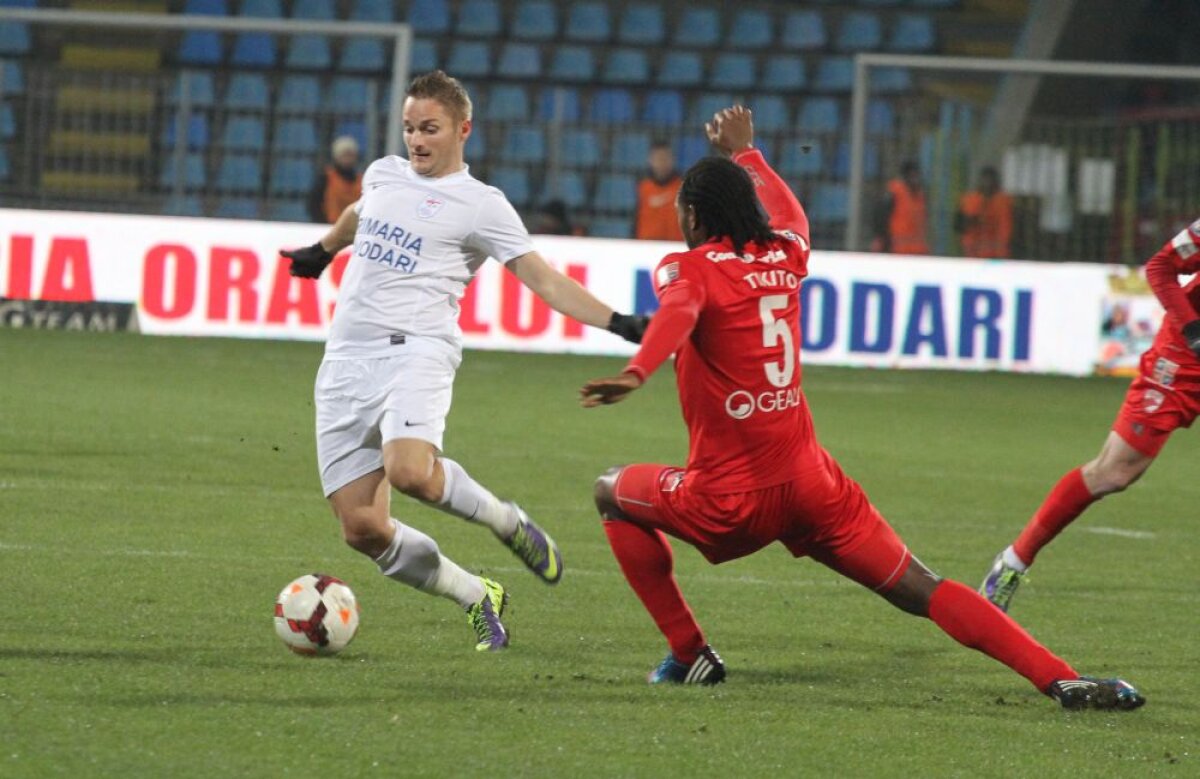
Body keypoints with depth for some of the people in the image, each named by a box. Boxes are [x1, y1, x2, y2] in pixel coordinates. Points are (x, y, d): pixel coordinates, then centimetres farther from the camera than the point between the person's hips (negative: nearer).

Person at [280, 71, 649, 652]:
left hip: (416, 349, -6)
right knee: (362, 529, -5)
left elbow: (544, 280, -1)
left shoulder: (480, 205, 3)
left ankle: (507, 522, -6)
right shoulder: (384, 174, 20)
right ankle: (478, 599, 15)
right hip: (346, 360, 6)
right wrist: (322, 251, 60)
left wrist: (615, 322, -13)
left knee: (409, 471, -36)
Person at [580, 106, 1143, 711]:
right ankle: (1062, 680, -15)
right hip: (812, 483, 4)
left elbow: (678, 313, -29)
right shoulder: (784, 257, 12)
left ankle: (690, 655, 16)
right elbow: (790, 216, 38)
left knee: (612, 493, 23)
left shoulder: (688, 267, -4)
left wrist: (636, 373, -48)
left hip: (730, 502, -4)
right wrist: (745, 153, 54)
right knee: (925, 593, 2)